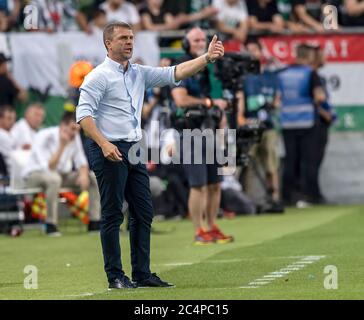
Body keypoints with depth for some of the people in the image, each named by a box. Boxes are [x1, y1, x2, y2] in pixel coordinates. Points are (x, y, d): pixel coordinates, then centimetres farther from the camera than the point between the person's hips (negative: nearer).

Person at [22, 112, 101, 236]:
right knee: (54, 178, -41)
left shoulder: (75, 136, -5)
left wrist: (84, 174, -20)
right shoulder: (44, 137, -25)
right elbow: (49, 168, -32)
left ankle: (95, 222, -8)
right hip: (34, 175, -7)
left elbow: (81, 161, 2)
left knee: (94, 177, -9)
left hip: (62, 174, 7)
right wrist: (62, 146, -38)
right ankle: (51, 225, -35)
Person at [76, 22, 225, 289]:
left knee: (144, 212, 7)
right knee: (112, 214, -4)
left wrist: (207, 58, -4)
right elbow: (84, 113, -14)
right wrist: (104, 144, -25)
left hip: (134, 151, 8)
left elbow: (174, 73, 8)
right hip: (110, 151, -8)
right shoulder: (99, 76, -7)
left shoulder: (139, 73, 14)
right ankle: (115, 277, 0)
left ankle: (142, 274, 11)